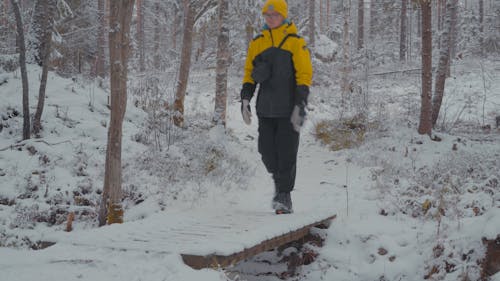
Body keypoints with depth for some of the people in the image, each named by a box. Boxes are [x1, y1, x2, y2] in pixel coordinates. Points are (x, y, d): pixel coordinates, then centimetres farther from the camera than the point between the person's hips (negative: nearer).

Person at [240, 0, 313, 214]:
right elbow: (249, 74, 16)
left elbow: (305, 75, -5)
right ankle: (279, 180, 30)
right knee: (267, 151, 4)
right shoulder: (257, 43, 10)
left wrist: (300, 106, -12)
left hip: (288, 109, -4)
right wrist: (245, 99, 6)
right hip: (265, 108, 4)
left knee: (287, 153, -4)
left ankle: (284, 195, 6)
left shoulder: (296, 43, -3)